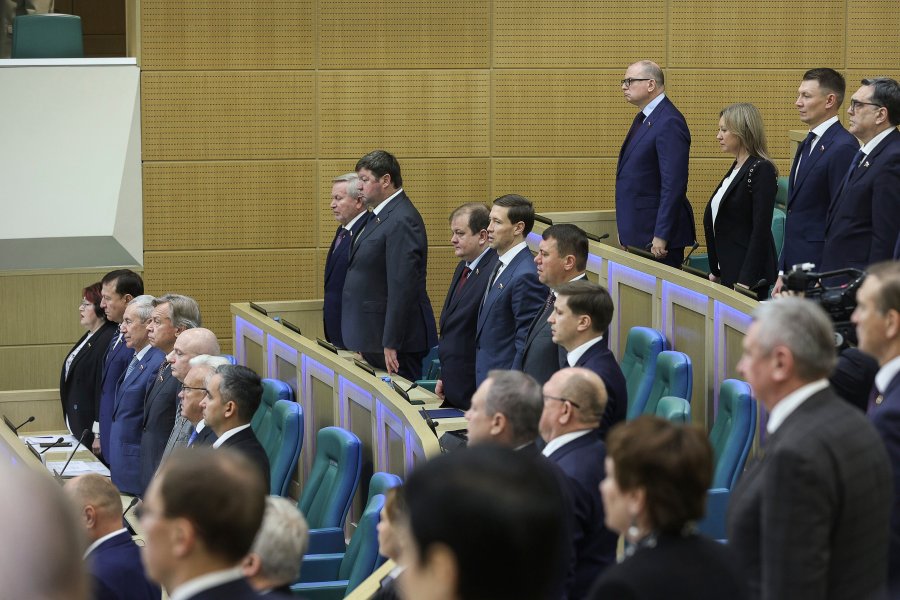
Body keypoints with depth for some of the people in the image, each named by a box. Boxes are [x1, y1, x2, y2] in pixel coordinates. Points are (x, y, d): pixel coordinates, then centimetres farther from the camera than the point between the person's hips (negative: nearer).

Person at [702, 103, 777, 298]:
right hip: (728, 271, 9)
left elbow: (761, 229, -18)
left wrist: (747, 280, -21)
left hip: (748, 275, -9)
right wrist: (716, 271, 18)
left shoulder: (761, 170, -13)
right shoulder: (736, 168, 14)